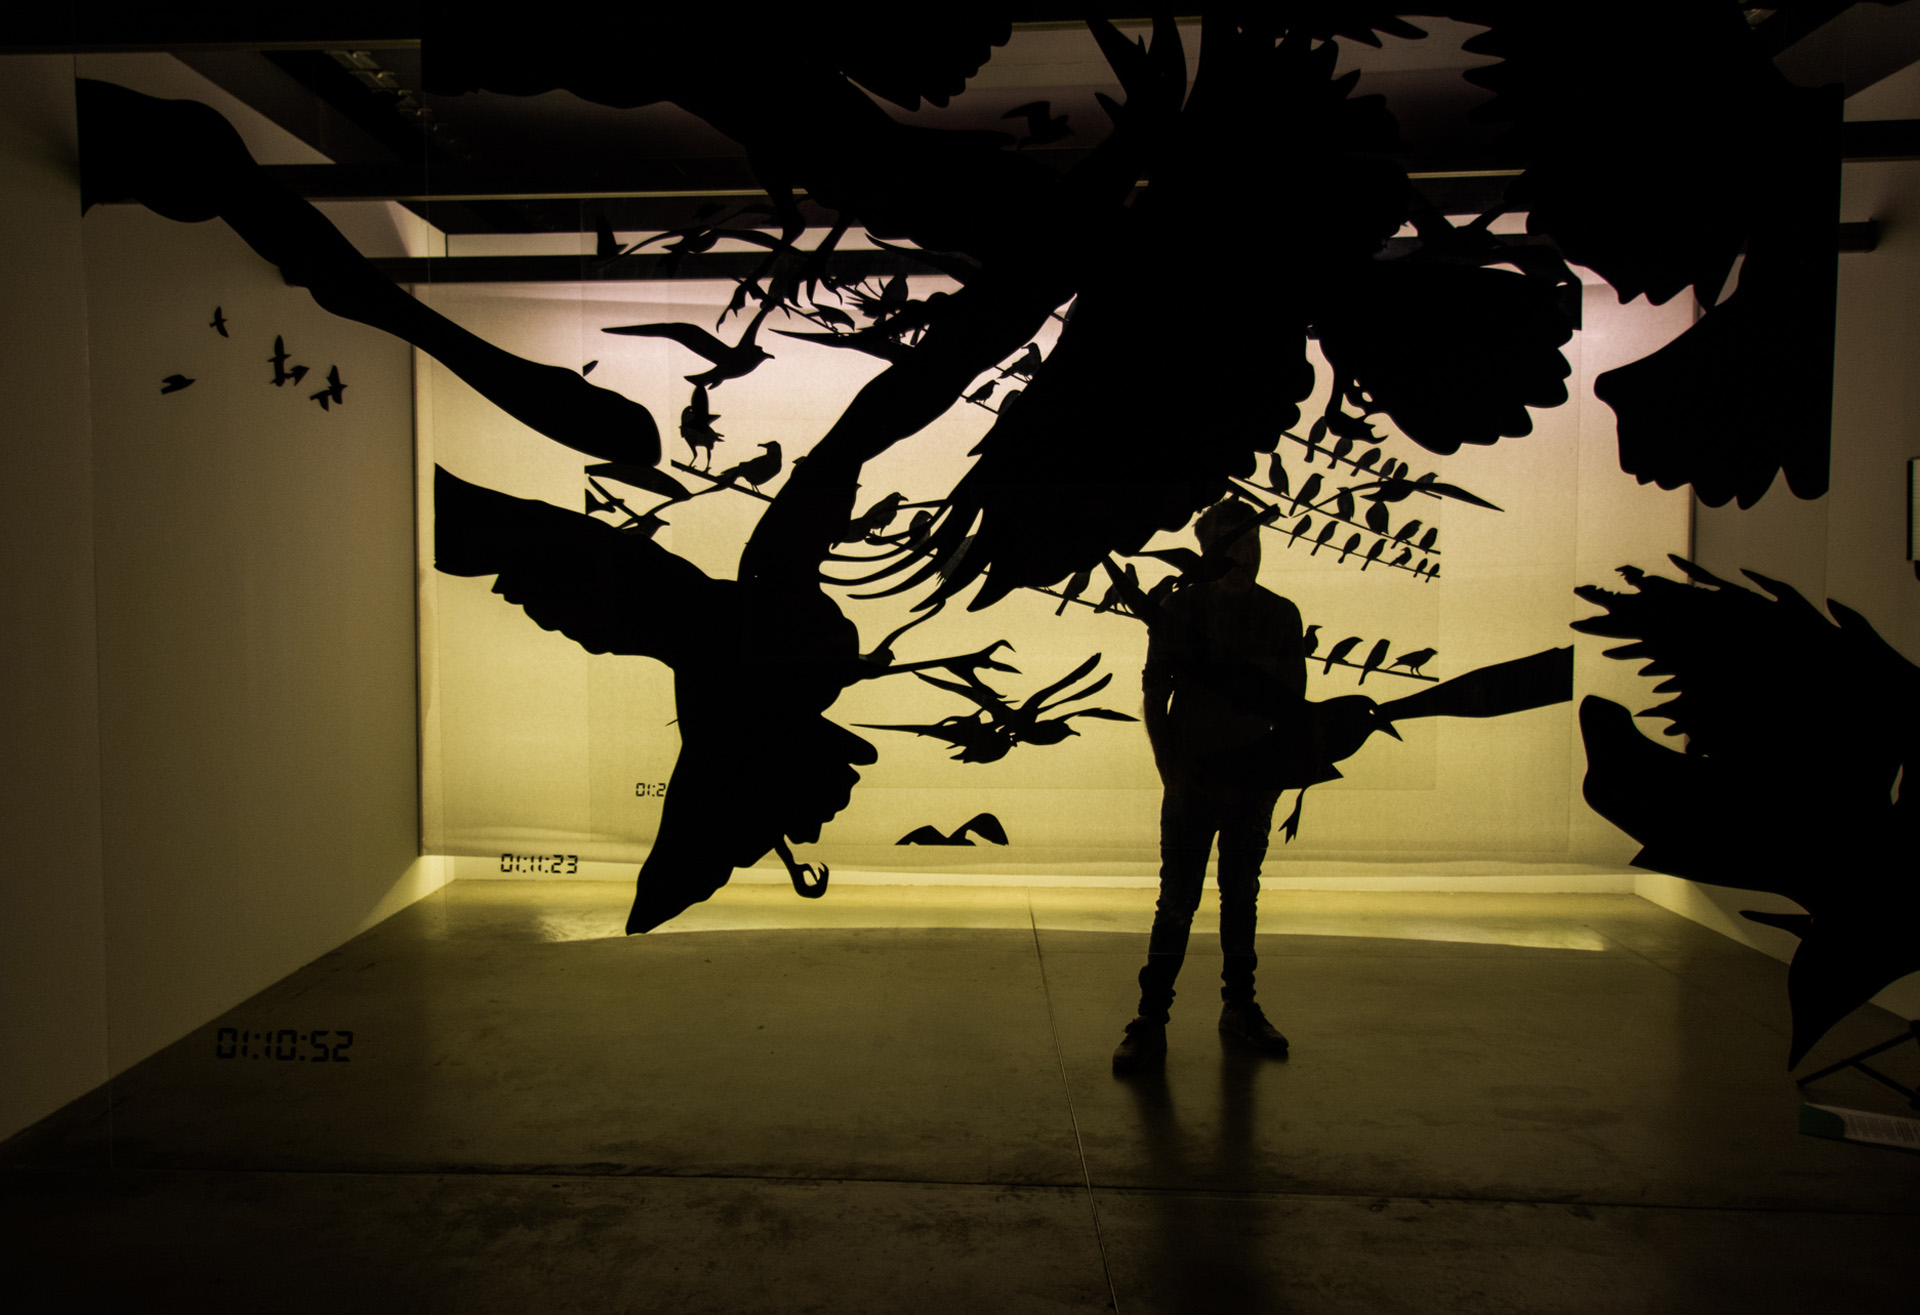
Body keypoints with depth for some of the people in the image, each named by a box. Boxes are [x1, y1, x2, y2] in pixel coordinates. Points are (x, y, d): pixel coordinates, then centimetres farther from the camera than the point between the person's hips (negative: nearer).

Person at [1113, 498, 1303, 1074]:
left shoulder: (1282, 616, 6)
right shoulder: (1179, 610, -1)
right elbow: (1155, 692, 0)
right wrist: (1168, 767, -7)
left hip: (1254, 784, 3)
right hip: (1193, 781, -3)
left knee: (1242, 896, 13)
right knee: (1178, 901, -3)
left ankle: (1240, 1006, 27)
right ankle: (1151, 1022, 4)